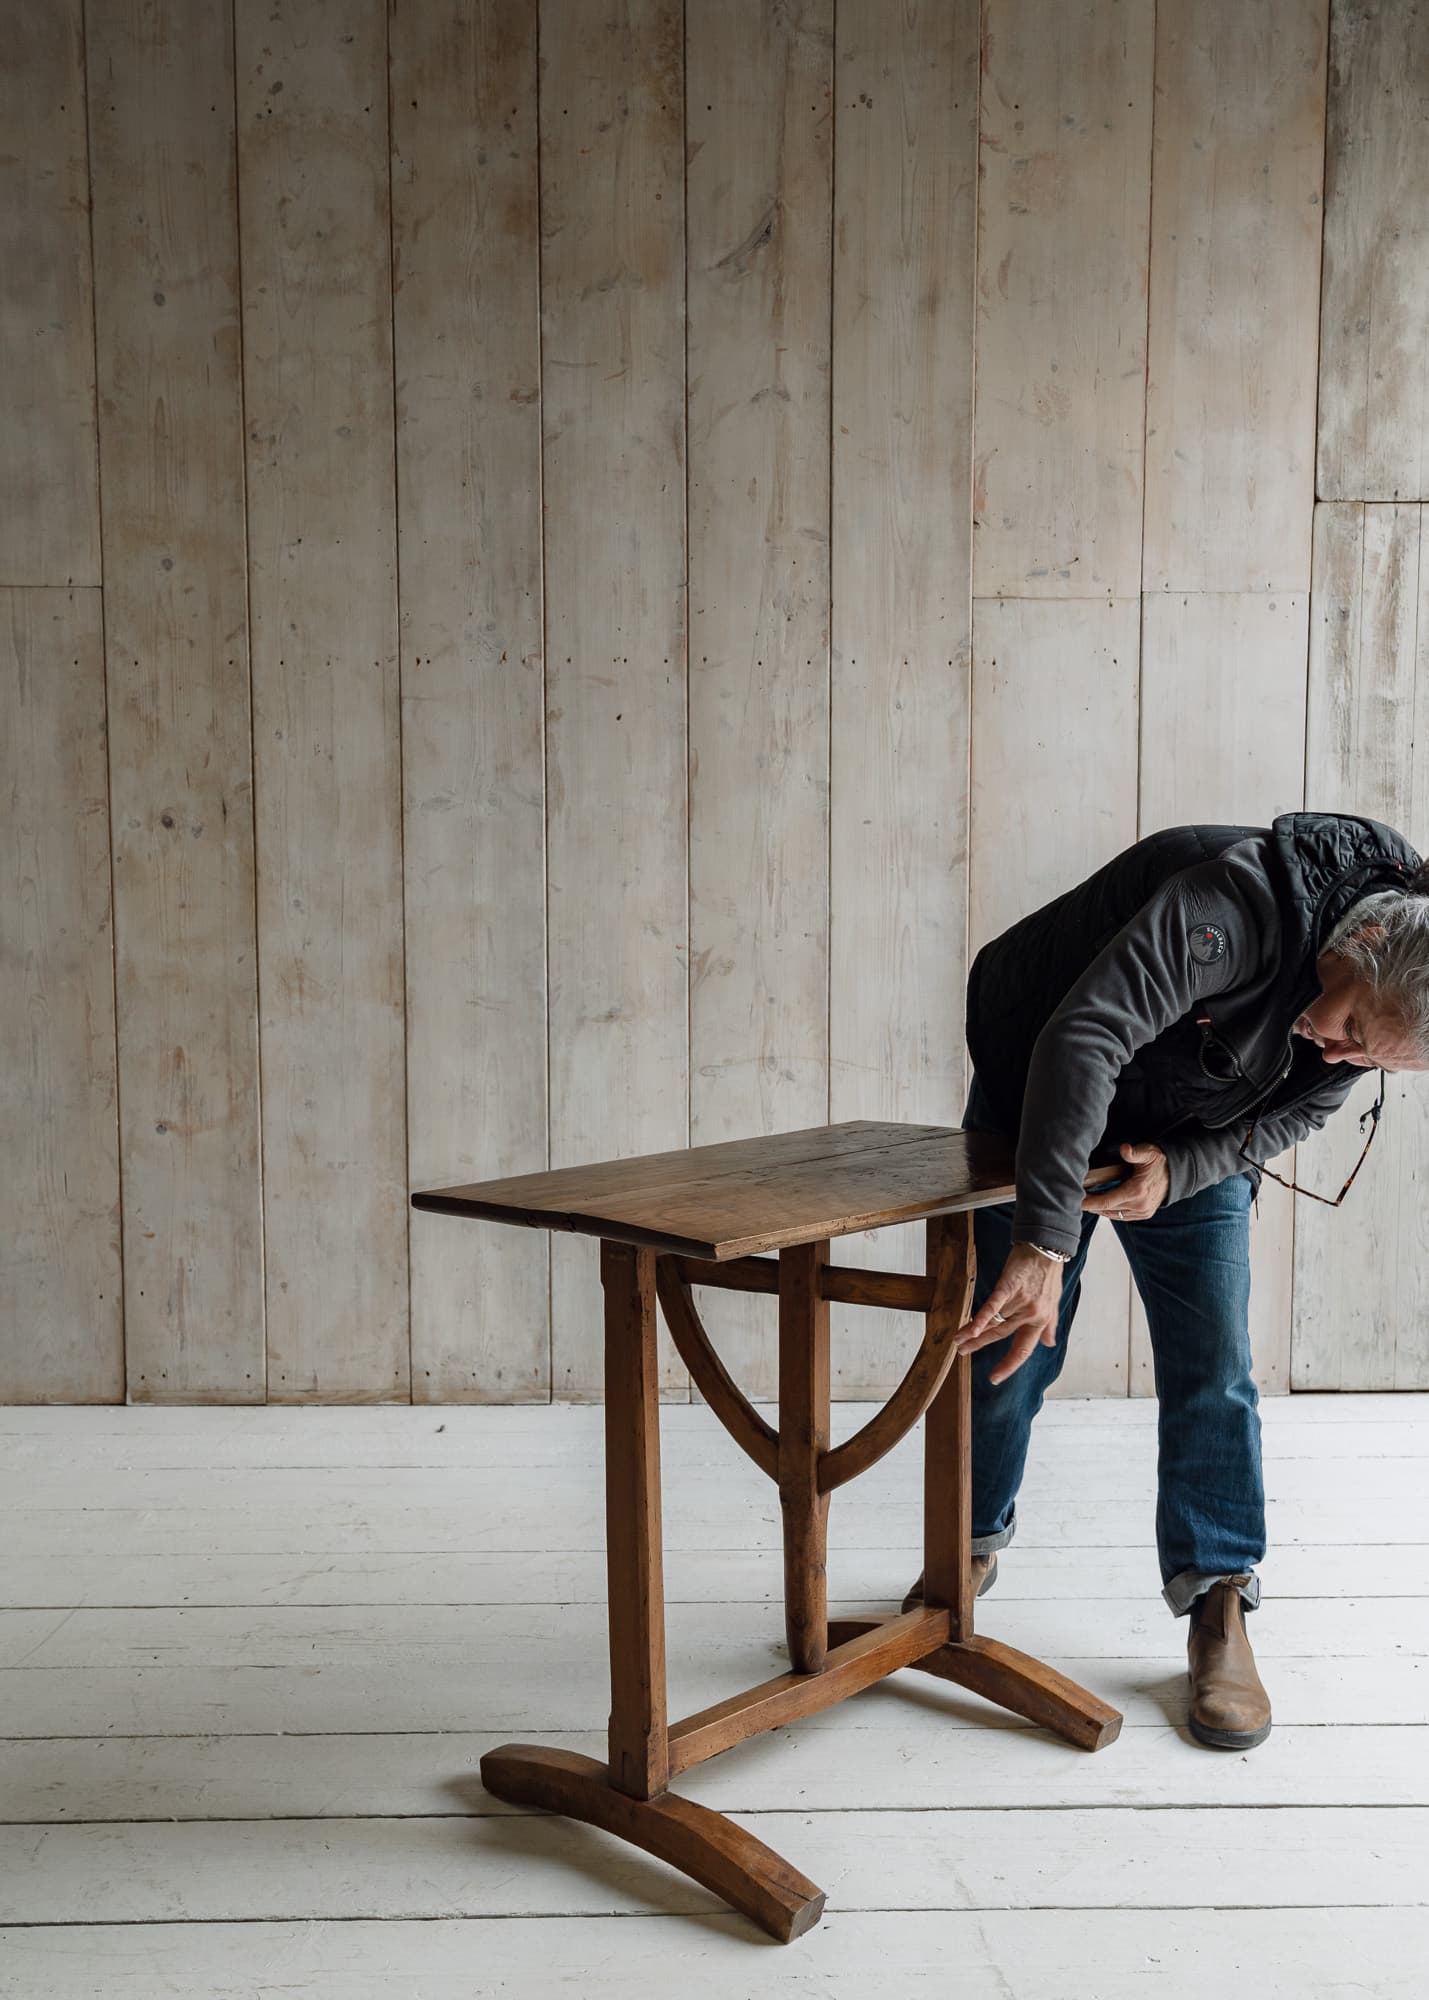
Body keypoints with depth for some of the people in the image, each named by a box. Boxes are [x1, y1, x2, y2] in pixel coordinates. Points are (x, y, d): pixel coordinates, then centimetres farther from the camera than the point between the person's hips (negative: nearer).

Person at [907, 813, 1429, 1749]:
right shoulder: (1238, 901, -41)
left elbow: (1288, 1115, -5)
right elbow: (1080, 1039, -47)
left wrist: (1180, 1172, -25)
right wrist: (1044, 1241, -50)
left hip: (1193, 1144, 4)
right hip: (1039, 1098, -4)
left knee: (1214, 1363, -4)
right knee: (1006, 1344, 5)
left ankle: (1220, 1611, 6)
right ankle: (974, 1543, 30)